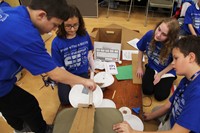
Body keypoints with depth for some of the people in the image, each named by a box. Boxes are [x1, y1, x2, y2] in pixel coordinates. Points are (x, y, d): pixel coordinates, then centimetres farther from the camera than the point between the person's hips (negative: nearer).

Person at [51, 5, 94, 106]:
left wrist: (93, 69, 8)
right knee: (66, 100, -10)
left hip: (83, 73, 2)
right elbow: (60, 67, -13)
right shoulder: (57, 42, -19)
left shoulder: (84, 35, -10)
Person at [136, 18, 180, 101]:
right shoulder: (149, 35, -25)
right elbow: (141, 50, -5)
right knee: (147, 91, -13)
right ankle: (154, 78, 18)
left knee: (159, 96, -8)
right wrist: (139, 67, 1)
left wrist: (160, 74, -11)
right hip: (152, 67, 2)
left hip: (167, 71, -2)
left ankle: (168, 83, 23)